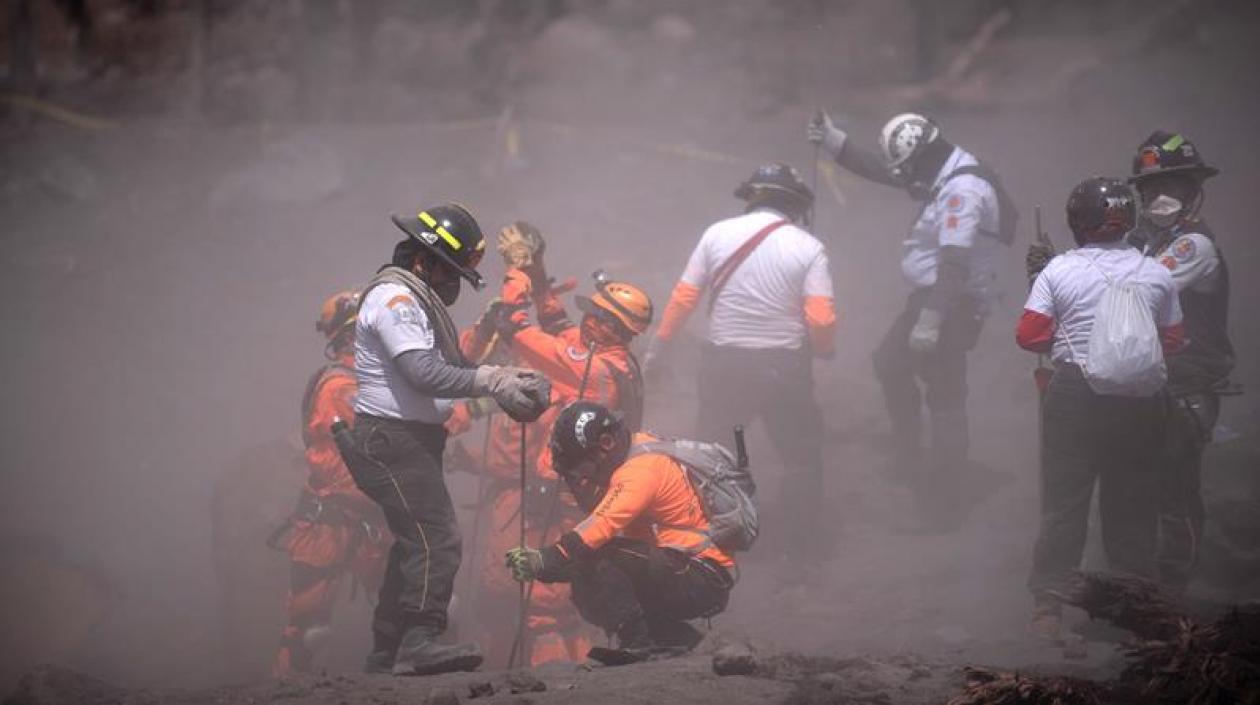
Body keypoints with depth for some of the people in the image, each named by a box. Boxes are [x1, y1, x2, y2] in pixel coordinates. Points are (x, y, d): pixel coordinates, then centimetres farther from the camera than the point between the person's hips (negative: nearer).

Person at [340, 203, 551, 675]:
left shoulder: (420, 300, 20)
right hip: (391, 439, -11)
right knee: (436, 539, -19)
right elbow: (423, 373, -24)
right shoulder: (394, 297, -14)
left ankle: (386, 653, 16)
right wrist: (493, 382, -23)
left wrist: (502, 376, 4)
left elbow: (451, 365, 20)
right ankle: (419, 641, -25)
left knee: (413, 547, 12)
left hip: (415, 440, 11)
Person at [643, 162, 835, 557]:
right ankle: (803, 535, 22)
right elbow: (821, 319, -15)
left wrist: (659, 347, 10)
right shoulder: (808, 247, -8)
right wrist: (825, 351, 6)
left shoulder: (718, 235, -3)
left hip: (724, 362, 2)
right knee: (801, 451, 18)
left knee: (706, 447, 22)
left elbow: (682, 299, -2)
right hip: (784, 367, -2)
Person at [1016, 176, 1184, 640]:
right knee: (1131, 506, 11)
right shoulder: (1157, 275, 0)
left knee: (1063, 503, 5)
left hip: (1074, 395, -2)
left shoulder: (1059, 271, -7)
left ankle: (1048, 609, 6)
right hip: (1139, 402, 2)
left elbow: (1028, 336, -7)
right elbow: (1173, 342, 4)